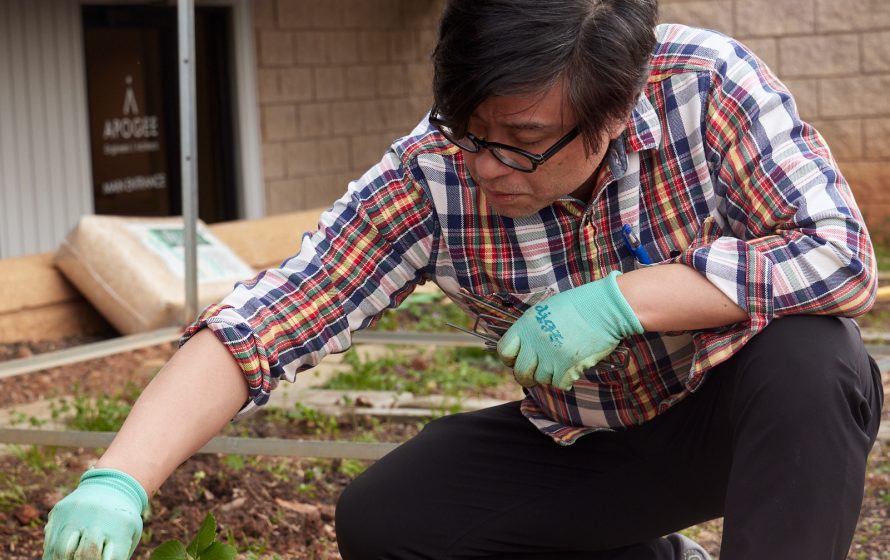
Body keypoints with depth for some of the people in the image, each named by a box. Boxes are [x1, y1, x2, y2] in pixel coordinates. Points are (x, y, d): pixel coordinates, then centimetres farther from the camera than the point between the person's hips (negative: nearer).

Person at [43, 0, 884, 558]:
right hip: (585, 444, 3)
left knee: (805, 354, -35)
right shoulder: (429, 177, -23)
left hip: (749, 409, -3)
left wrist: (623, 300, -38)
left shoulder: (707, 85, -27)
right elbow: (260, 323, -27)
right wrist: (117, 485, -42)